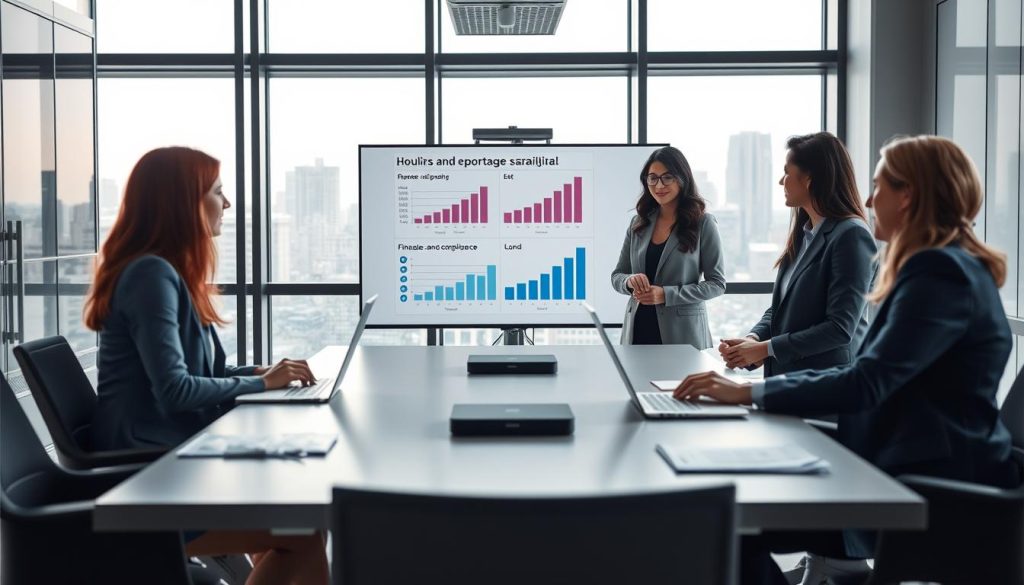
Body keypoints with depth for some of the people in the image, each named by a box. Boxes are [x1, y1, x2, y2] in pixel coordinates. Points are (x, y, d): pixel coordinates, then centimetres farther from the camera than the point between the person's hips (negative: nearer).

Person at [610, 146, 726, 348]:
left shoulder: (703, 223, -4)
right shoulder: (638, 223, 7)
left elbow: (717, 283, -6)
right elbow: (616, 276, 11)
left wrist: (666, 294, -17)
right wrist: (630, 281, -13)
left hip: (682, 332, -3)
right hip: (638, 330, 3)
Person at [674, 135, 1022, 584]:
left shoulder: (943, 273, -17)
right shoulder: (942, 267, 16)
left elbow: (866, 384, -24)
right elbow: (871, 378, 14)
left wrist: (749, 392, -20)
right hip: (912, 471, 10)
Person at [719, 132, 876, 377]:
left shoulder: (851, 235, -13)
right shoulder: (803, 233, 10)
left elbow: (840, 328, -17)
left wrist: (765, 349, -16)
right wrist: (753, 338, -5)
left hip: (827, 384, -7)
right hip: (786, 377, 7)